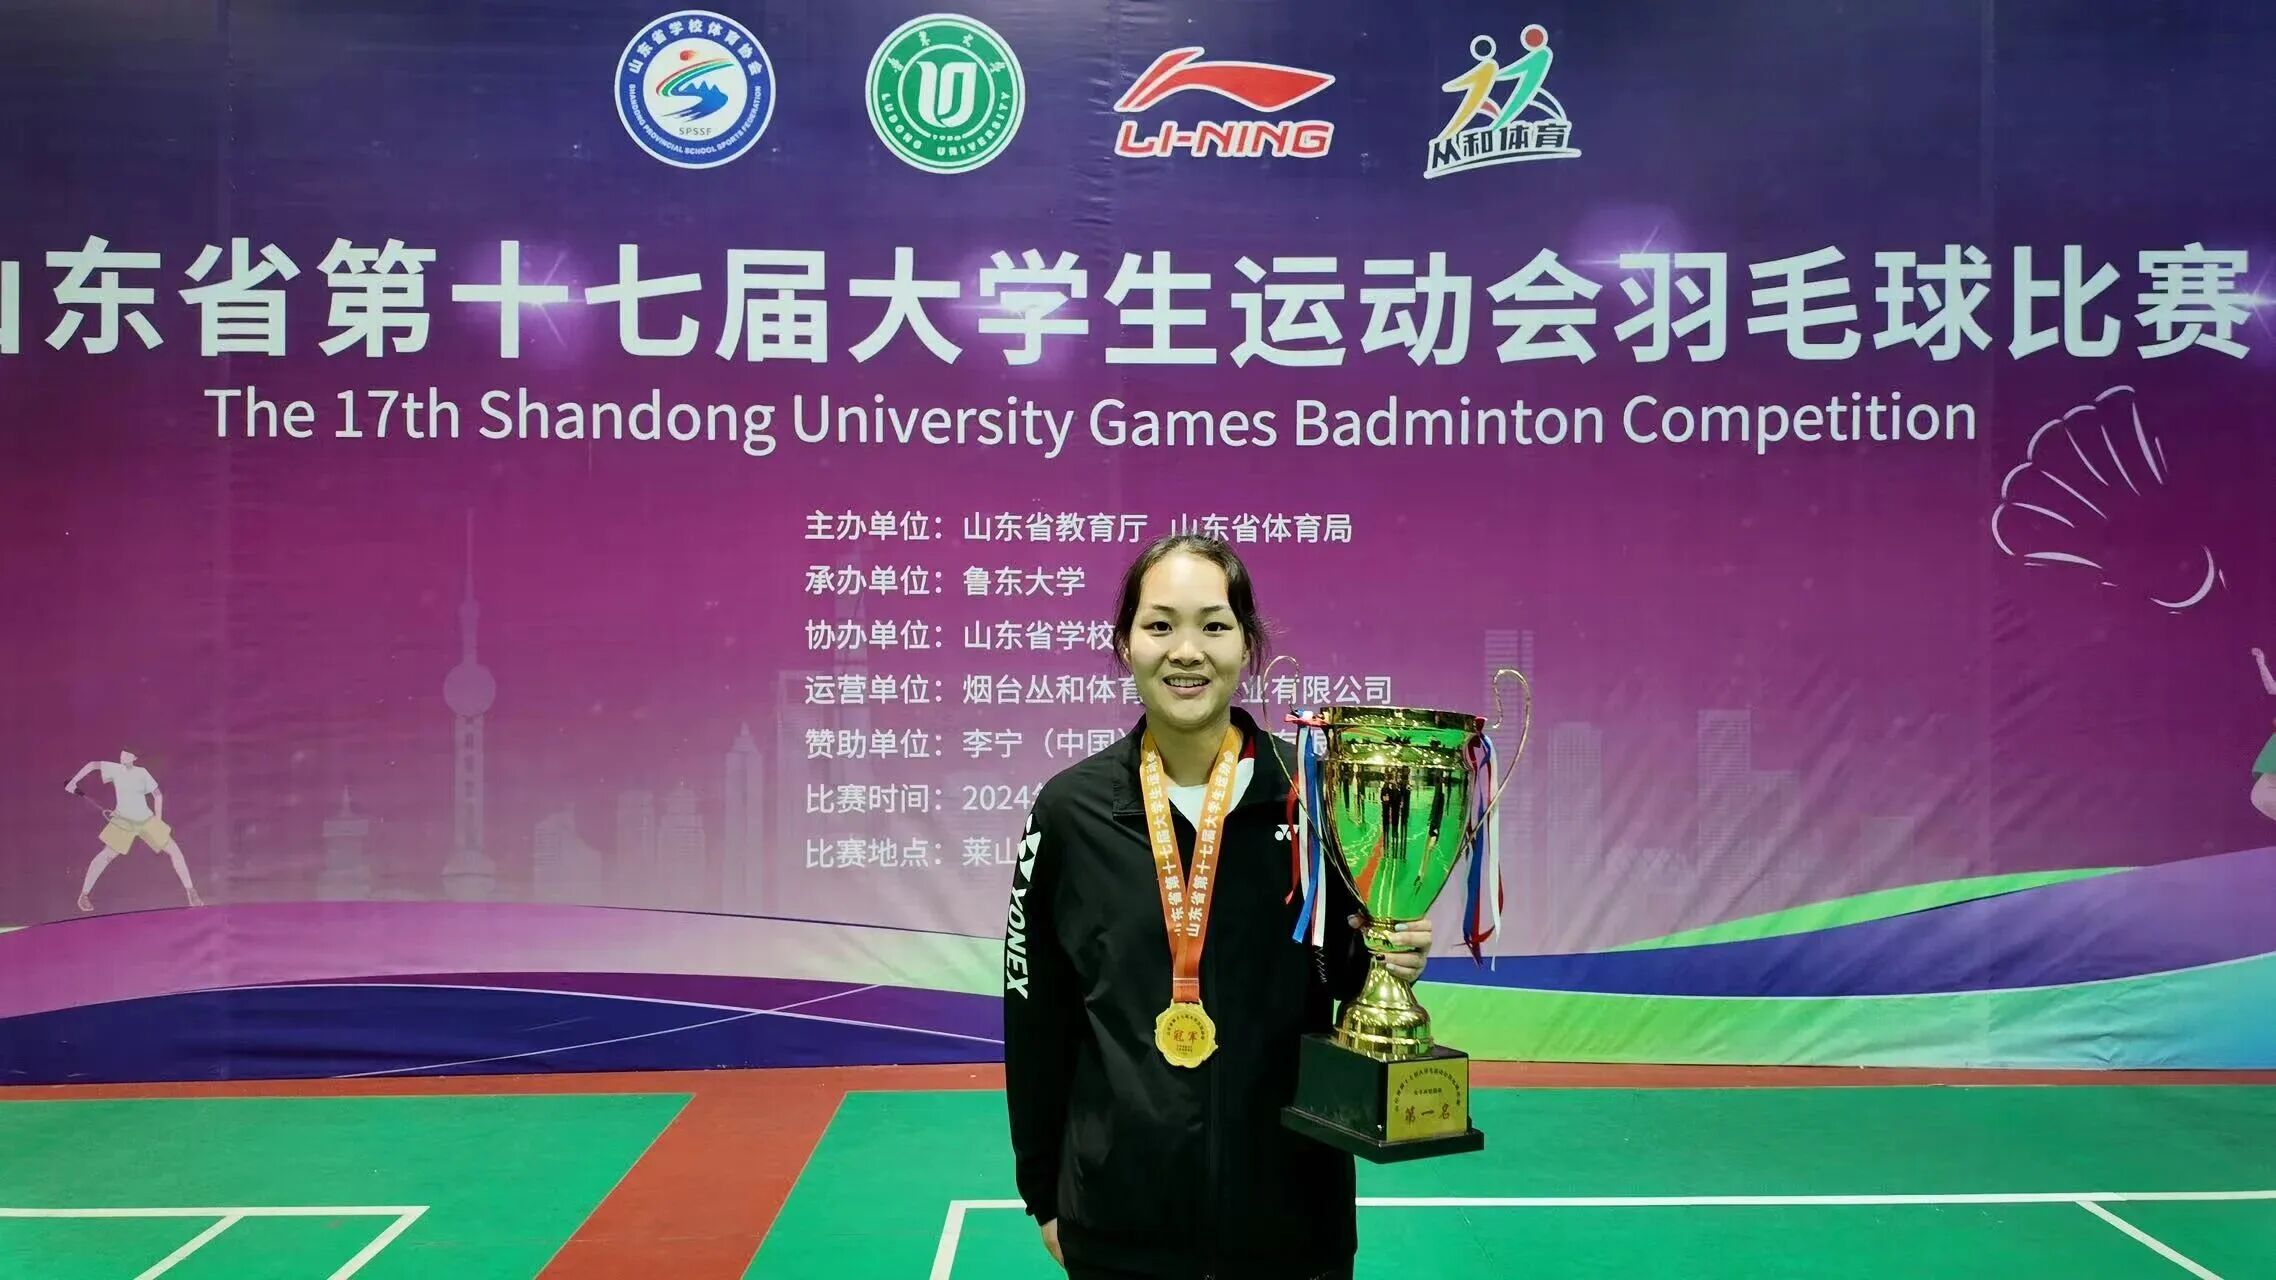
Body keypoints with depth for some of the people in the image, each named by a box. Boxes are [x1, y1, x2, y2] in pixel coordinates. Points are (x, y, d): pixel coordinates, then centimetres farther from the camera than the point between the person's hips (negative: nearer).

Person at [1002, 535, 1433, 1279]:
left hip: (1291, 1207, 0)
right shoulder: (1070, 808, -6)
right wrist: (1042, 1191, 4)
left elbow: (1348, 975, 6)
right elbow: (1034, 1014, 2)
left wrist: (1387, 960, -15)